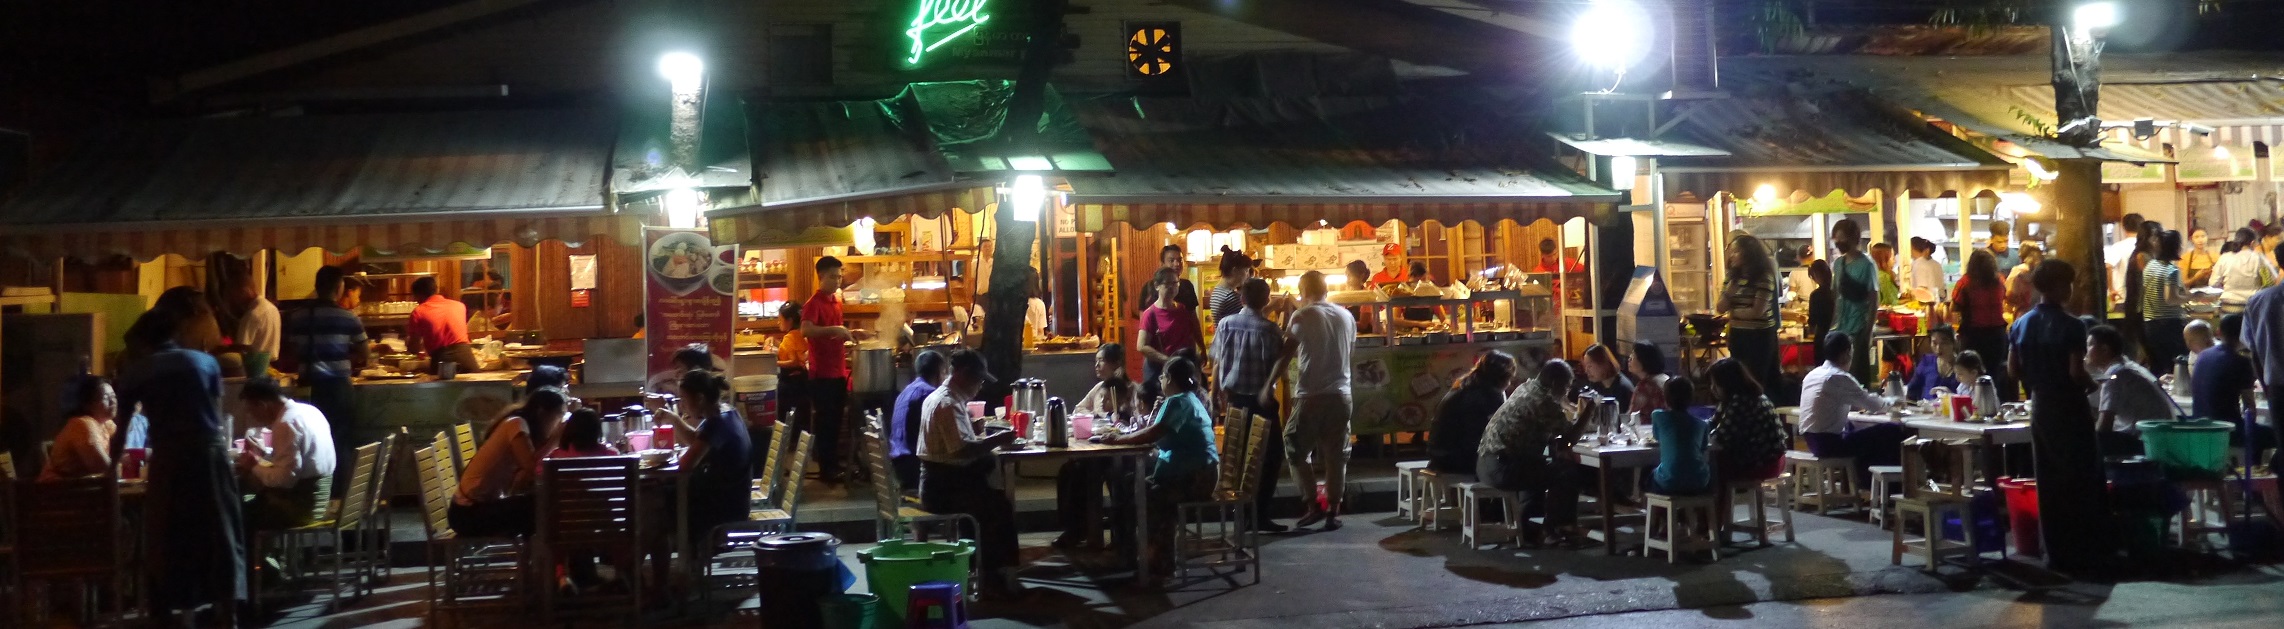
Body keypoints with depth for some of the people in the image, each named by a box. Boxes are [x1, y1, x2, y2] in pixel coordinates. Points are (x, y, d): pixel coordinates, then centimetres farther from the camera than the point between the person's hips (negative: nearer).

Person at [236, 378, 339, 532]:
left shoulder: (287, 424, -18)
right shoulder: (308, 411, 10)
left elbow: (284, 479, -23)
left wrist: (254, 466, -8)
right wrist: (264, 452, 18)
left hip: (298, 507, -9)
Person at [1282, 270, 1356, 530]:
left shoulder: (1301, 316, -7)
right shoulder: (1346, 317, 6)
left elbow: (1287, 353, -5)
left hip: (1310, 396, -4)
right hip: (1340, 395, 4)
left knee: (1296, 452, 9)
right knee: (1336, 455, 9)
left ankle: (1314, 505, 4)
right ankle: (1333, 512, 10)